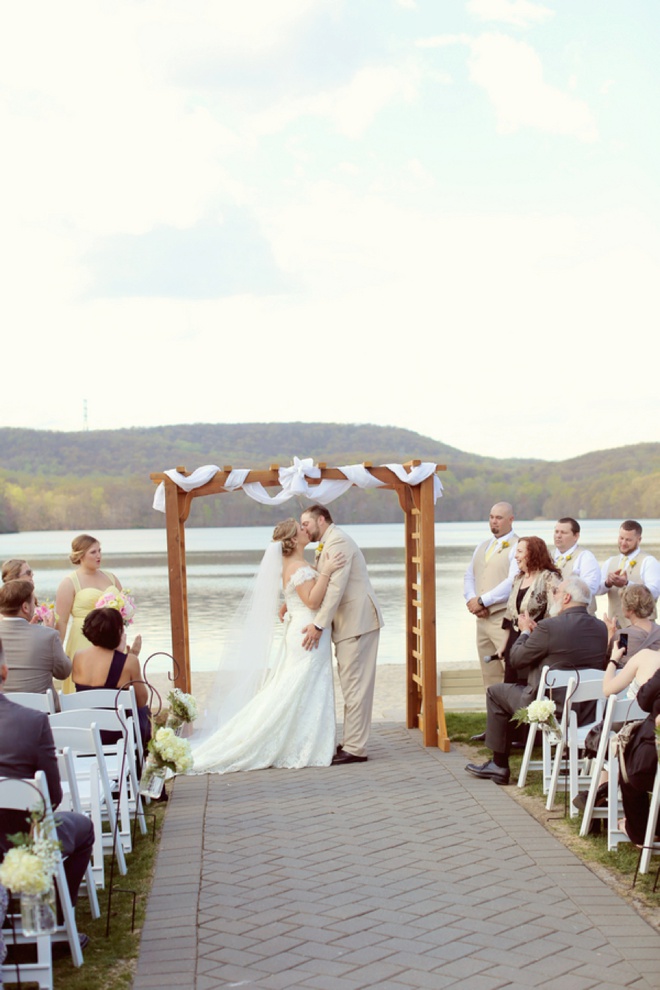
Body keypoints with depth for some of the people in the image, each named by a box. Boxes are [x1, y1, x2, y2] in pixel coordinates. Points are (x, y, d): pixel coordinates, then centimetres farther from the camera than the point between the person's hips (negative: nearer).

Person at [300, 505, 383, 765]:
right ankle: (351, 742, 19)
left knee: (355, 685, -8)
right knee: (351, 684, 13)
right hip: (349, 624, 10)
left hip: (357, 621, -10)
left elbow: (336, 587, -22)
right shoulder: (327, 544, 19)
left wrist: (319, 625, -24)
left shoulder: (338, 541, -14)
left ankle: (355, 749, -6)